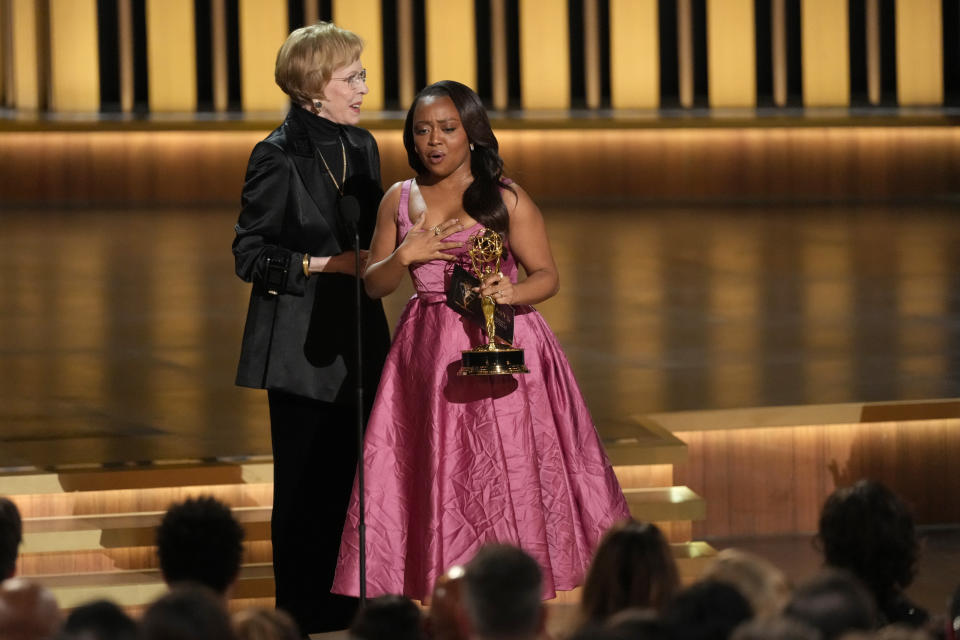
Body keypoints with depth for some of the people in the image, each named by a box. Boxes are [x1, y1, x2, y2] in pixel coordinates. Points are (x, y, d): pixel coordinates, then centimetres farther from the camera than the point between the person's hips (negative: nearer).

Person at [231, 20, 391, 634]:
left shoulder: (362, 146, 9)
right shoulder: (278, 157, -12)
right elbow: (251, 255, -11)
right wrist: (322, 265, -19)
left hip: (357, 340, 7)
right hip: (302, 346, -7)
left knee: (351, 475, 10)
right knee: (305, 484, 1)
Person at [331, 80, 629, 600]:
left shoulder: (506, 199, -1)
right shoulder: (399, 200, 9)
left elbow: (547, 276, -1)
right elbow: (373, 285, 11)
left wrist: (511, 292, -21)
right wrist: (405, 255, -8)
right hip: (428, 355, 3)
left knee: (509, 478, -5)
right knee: (438, 480, 1)